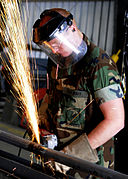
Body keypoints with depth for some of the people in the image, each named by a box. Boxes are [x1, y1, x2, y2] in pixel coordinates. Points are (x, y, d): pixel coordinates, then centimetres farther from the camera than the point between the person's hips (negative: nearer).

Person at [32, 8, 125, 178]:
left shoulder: (99, 66, -22)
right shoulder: (56, 61, 2)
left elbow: (116, 121, -25)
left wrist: (74, 152, -24)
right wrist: (41, 120, 0)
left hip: (90, 158, -7)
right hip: (57, 149, 7)